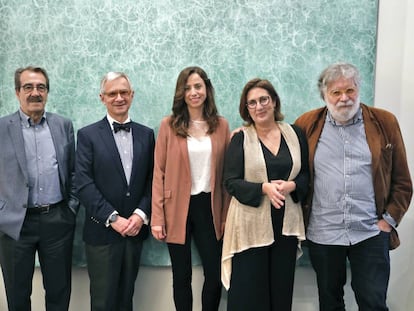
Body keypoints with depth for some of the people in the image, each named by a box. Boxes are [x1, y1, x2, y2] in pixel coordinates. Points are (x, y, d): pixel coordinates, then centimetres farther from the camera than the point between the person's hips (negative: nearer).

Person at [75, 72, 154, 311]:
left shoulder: (146, 134, 8)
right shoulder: (88, 135, -2)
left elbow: (152, 180, 5)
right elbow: (84, 184, -10)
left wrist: (141, 214, -9)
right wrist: (113, 219, -15)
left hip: (135, 229, 3)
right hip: (102, 231, -3)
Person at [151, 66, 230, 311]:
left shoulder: (221, 125, 3)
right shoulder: (169, 125, -3)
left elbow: (227, 173, 5)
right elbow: (159, 173, -4)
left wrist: (227, 214, 1)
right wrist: (157, 217, -7)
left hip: (210, 208, 2)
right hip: (178, 209, -1)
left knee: (215, 274, 6)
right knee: (182, 276, 11)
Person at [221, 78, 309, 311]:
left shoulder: (295, 134, 6)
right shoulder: (240, 139, -2)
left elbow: (305, 175, 9)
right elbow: (231, 182, -6)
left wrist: (292, 185, -13)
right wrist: (264, 188, -21)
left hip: (287, 224, 3)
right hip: (251, 225, -2)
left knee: (281, 290, 11)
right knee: (248, 291, 3)